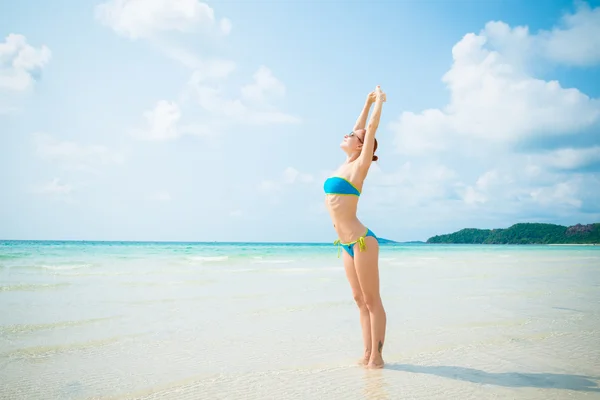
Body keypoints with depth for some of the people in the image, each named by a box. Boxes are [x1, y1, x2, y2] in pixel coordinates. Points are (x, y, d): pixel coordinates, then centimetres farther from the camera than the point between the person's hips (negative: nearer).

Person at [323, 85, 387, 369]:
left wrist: (379, 100, 9)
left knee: (372, 300, -1)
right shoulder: (346, 164, 13)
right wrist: (367, 102, 32)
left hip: (361, 241, -8)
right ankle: (367, 354, 17)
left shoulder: (359, 166, -6)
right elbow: (359, 129, 22)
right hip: (349, 244, 8)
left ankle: (376, 357, 5)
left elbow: (372, 127, -4)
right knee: (360, 301, 10)